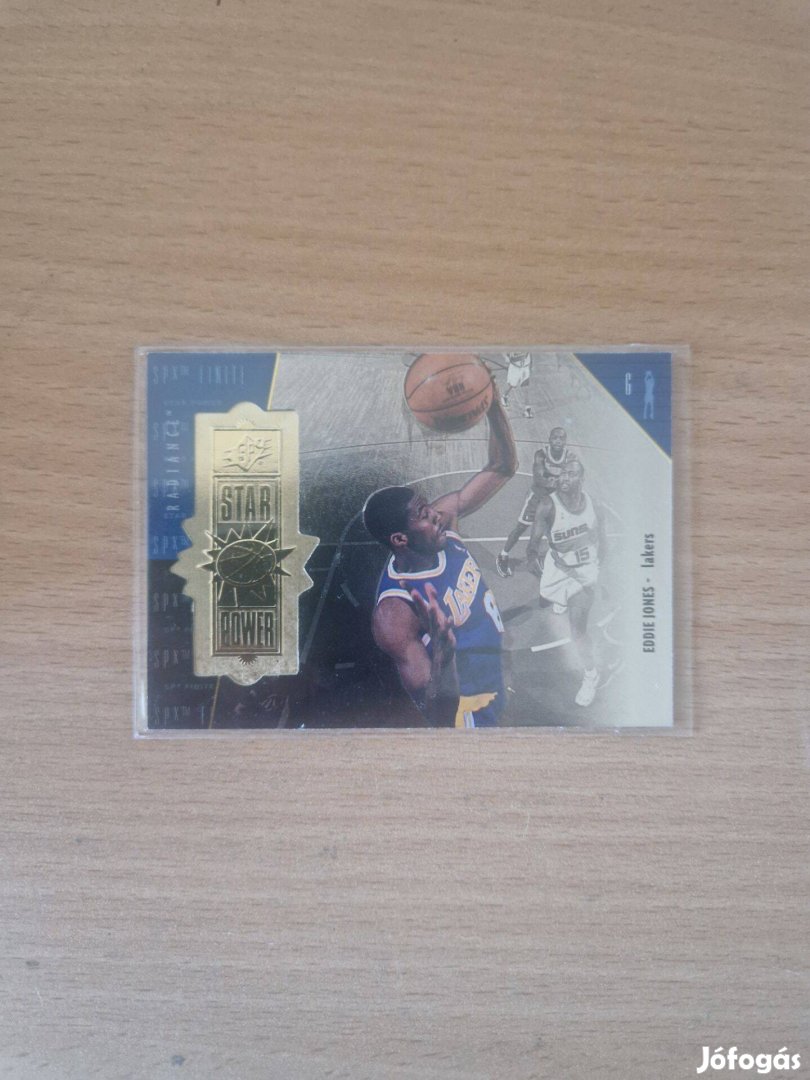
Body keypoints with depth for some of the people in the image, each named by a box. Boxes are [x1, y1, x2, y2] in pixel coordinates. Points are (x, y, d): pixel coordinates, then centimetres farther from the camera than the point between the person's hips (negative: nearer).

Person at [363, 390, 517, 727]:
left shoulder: (443, 523, -12)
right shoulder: (394, 612, -32)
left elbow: (502, 466, -4)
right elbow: (439, 712, -33)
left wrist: (492, 399, -19)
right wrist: (442, 650, -52)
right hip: (466, 712, -8)